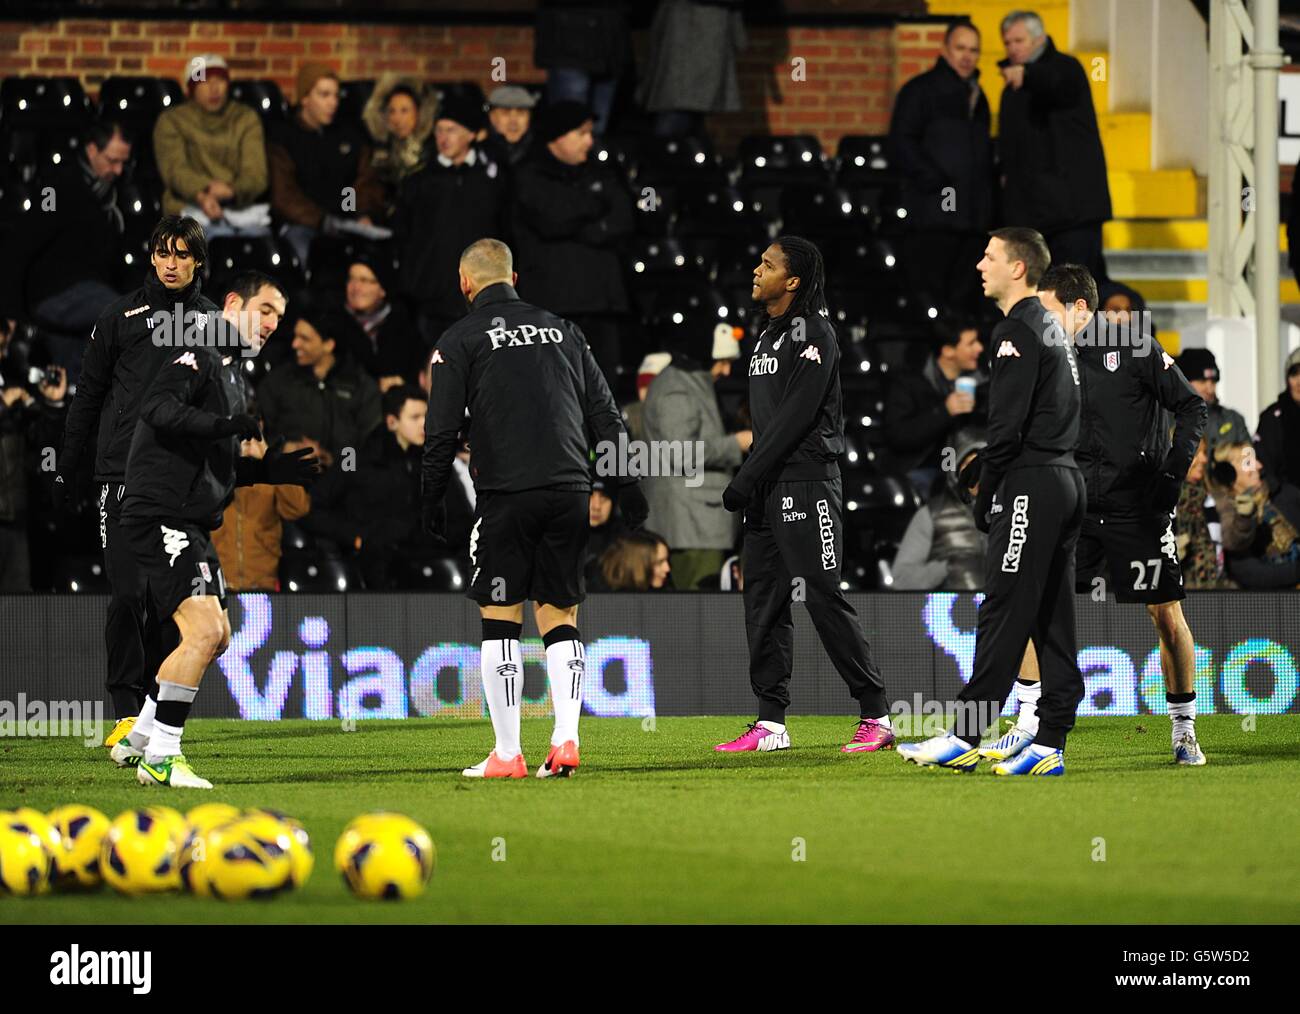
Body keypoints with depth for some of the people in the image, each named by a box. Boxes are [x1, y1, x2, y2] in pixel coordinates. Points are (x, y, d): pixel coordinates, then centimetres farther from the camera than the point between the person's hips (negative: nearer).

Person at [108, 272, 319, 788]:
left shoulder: (231, 372, 22)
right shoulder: (198, 355, -8)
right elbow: (157, 407, -26)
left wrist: (275, 469, 16)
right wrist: (223, 425, -36)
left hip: (192, 524, 11)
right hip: (163, 517, -11)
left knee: (215, 637, 17)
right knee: (204, 632, -19)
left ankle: (139, 740, 27)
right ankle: (159, 757, -13)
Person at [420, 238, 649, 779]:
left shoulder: (460, 339, 2)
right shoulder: (561, 329, 16)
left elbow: (442, 430, -3)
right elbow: (605, 414, 14)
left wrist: (431, 500, 5)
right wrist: (627, 484, 16)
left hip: (505, 494, -4)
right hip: (569, 491, 4)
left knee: (501, 622, 1)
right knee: (560, 616, 10)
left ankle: (507, 754, -2)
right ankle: (565, 741, -2)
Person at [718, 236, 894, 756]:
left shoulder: (813, 334, -11)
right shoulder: (768, 336, 18)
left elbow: (794, 417, -17)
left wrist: (745, 480, -17)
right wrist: (749, 482, 13)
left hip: (806, 481, -9)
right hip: (767, 488, 9)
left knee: (824, 598, -10)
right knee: (763, 601, 7)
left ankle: (876, 717, -6)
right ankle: (770, 722, 11)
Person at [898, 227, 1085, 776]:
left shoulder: (1017, 334, -11)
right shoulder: (1051, 330, 19)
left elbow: (1008, 426, -17)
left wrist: (985, 497, -9)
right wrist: (976, 476, 20)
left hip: (1030, 487, -10)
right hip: (1065, 480, 10)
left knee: (1003, 613, -9)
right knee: (1053, 621, 8)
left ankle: (964, 737, -9)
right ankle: (1050, 745, 7)